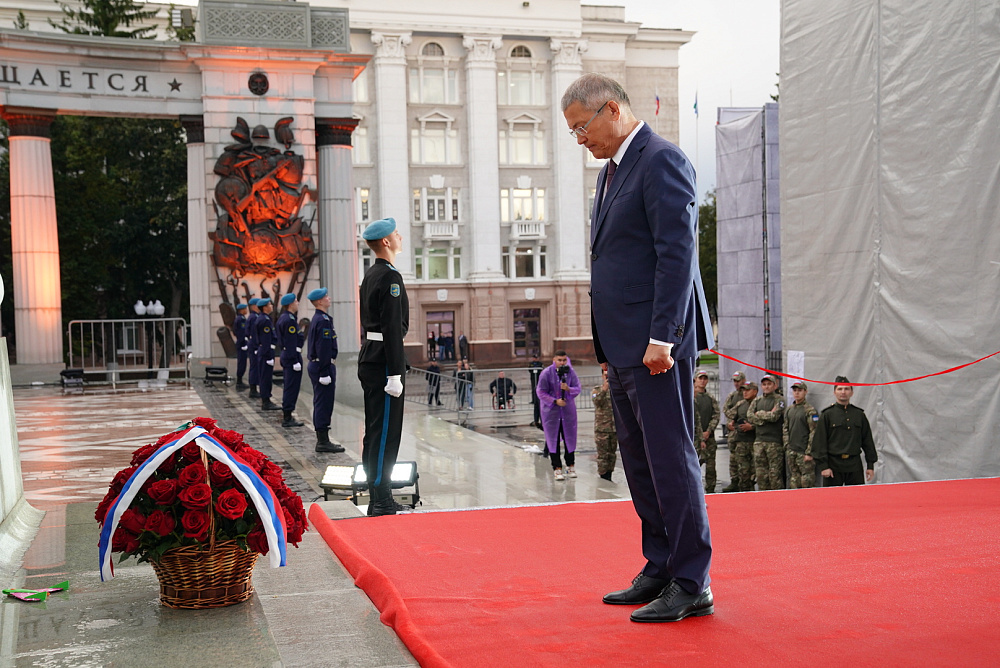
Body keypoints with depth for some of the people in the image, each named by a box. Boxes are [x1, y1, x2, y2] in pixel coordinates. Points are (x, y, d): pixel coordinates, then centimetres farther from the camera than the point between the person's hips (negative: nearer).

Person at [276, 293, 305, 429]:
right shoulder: (289, 320, -18)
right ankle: (287, 418, -3)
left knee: (288, 386, 15)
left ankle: (286, 416, 22)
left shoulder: (283, 318, 14)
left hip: (285, 355, 10)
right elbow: (291, 343, -21)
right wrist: (295, 361, -21)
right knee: (292, 387, -6)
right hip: (292, 356, -10)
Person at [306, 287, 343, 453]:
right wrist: (325, 373, -21)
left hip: (316, 366, 10)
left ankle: (322, 440, 19)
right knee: (324, 404, -6)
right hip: (323, 366, -10)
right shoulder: (323, 320, -16)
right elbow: (323, 349, -21)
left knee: (321, 404, 13)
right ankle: (323, 442, -2)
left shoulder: (317, 319, 15)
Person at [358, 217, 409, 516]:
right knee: (385, 433, -6)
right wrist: (395, 375, -21)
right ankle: (382, 504, -2)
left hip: (368, 357, 10)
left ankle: (378, 499, 23)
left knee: (375, 432, 14)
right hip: (383, 361, -10)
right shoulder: (390, 277, -15)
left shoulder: (371, 275, 16)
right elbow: (392, 328, -20)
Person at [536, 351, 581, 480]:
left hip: (568, 409, 2)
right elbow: (541, 392, -7)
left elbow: (577, 388, 1)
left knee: (570, 438, 8)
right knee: (553, 439, 0)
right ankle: (557, 468, 9)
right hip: (551, 410, -2)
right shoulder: (546, 373, -10)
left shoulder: (570, 371, -2)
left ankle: (570, 466, 23)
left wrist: (568, 389, -20)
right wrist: (555, 401, -15)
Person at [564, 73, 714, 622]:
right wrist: (610, 348, 18)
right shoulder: (612, 171, 20)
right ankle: (659, 570, 23)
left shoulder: (662, 161, -10)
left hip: (657, 344, -10)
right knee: (638, 461, 13)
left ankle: (692, 586, 4)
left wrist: (660, 337, -21)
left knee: (670, 458, -5)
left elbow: (678, 253, -17)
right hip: (624, 346, 10)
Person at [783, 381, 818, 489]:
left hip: (804, 452, -6)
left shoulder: (810, 411, -7)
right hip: (791, 451, 6)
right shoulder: (789, 410, 14)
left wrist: (809, 453, -14)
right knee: (793, 481, 10)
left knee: (806, 482, -7)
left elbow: (814, 433, -11)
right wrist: (787, 446, 9)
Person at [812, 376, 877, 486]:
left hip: (855, 466, 3)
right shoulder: (827, 415, 1)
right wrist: (823, 466, -11)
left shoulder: (859, 414, 11)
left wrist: (870, 465, 9)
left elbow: (868, 441, 14)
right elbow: (819, 442, -3)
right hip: (833, 465, -3)